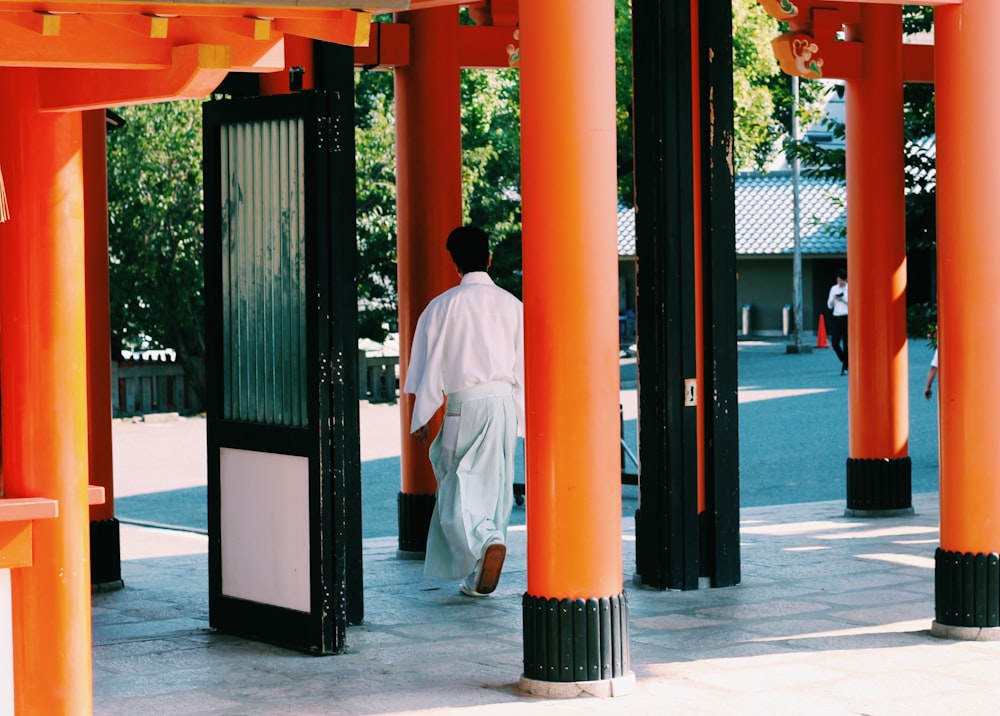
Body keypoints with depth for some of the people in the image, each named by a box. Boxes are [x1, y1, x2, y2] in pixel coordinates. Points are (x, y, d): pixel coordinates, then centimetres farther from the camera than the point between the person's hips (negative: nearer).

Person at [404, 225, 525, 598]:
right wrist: (518, 420, 16)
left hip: (465, 404, -4)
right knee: (494, 487, 11)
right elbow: (523, 367, 8)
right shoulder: (512, 305, 6)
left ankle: (487, 541, -30)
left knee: (459, 487, -1)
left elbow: (428, 368, -1)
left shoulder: (443, 306, -3)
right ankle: (477, 579, 15)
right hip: (504, 402, 4)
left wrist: (420, 420, 7)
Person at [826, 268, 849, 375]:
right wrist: (834, 299, -11)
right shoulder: (834, 288, 11)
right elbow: (829, 305, 9)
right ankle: (844, 361, 21)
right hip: (836, 317, 4)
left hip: (846, 318, -4)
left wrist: (843, 300, -17)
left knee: (846, 343, -5)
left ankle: (845, 367, 0)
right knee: (834, 342, -2)